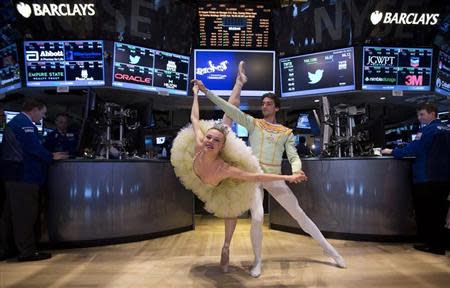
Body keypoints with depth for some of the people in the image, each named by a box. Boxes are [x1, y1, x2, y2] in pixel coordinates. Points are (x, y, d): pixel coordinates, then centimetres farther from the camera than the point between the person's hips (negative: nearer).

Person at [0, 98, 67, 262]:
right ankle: (27, 251, 3)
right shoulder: (25, 124, -15)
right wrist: (52, 157, -7)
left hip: (13, 175, 11)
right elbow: (34, 147, -21)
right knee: (25, 214, -4)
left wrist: (49, 155, 16)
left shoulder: (15, 121, 18)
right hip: (24, 175, -10)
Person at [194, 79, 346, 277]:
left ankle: (328, 248, 23)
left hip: (275, 178, 2)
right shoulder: (253, 123, 5)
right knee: (257, 217, -17)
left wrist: (296, 170, -23)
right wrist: (206, 91, -10)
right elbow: (228, 108, -3)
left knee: (299, 214, 6)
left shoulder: (286, 132, 8)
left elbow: (294, 157, 1)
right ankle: (258, 260, 6)